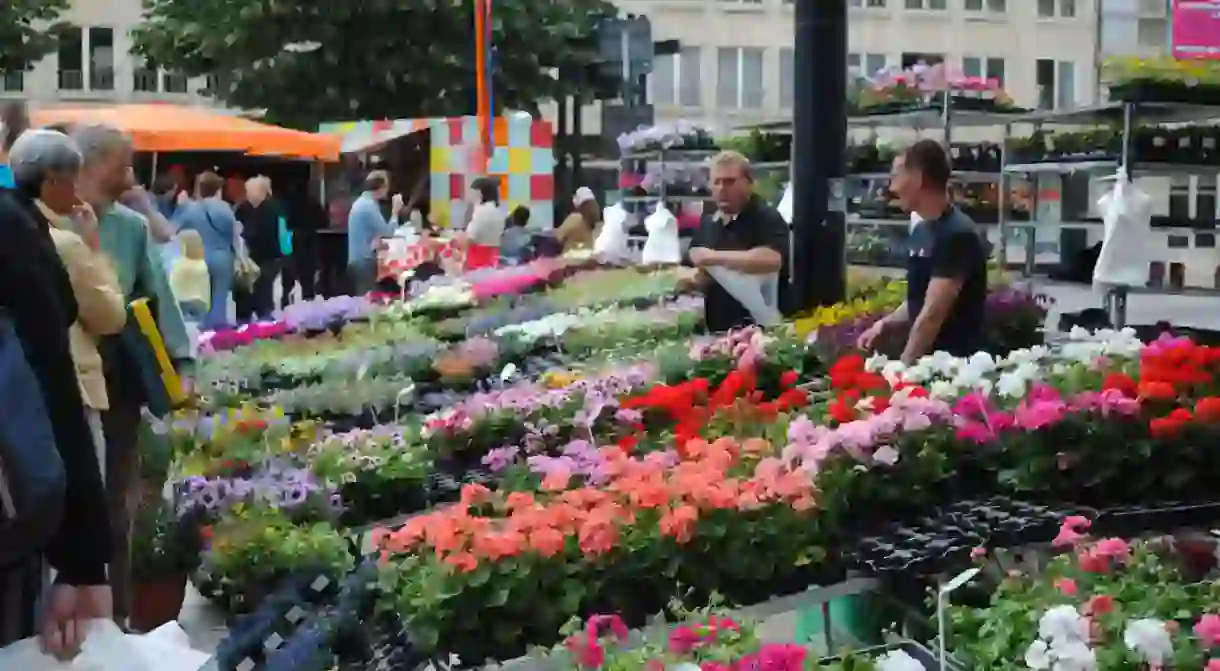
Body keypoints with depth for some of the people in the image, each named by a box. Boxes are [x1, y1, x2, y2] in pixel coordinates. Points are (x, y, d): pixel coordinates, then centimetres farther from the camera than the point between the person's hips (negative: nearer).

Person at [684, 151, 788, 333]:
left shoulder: (767, 218, -8)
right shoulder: (708, 224, 15)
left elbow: (772, 260, -27)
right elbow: (701, 278, 24)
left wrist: (715, 257, -24)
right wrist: (691, 280, -1)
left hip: (760, 330, -7)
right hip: (717, 330, 7)